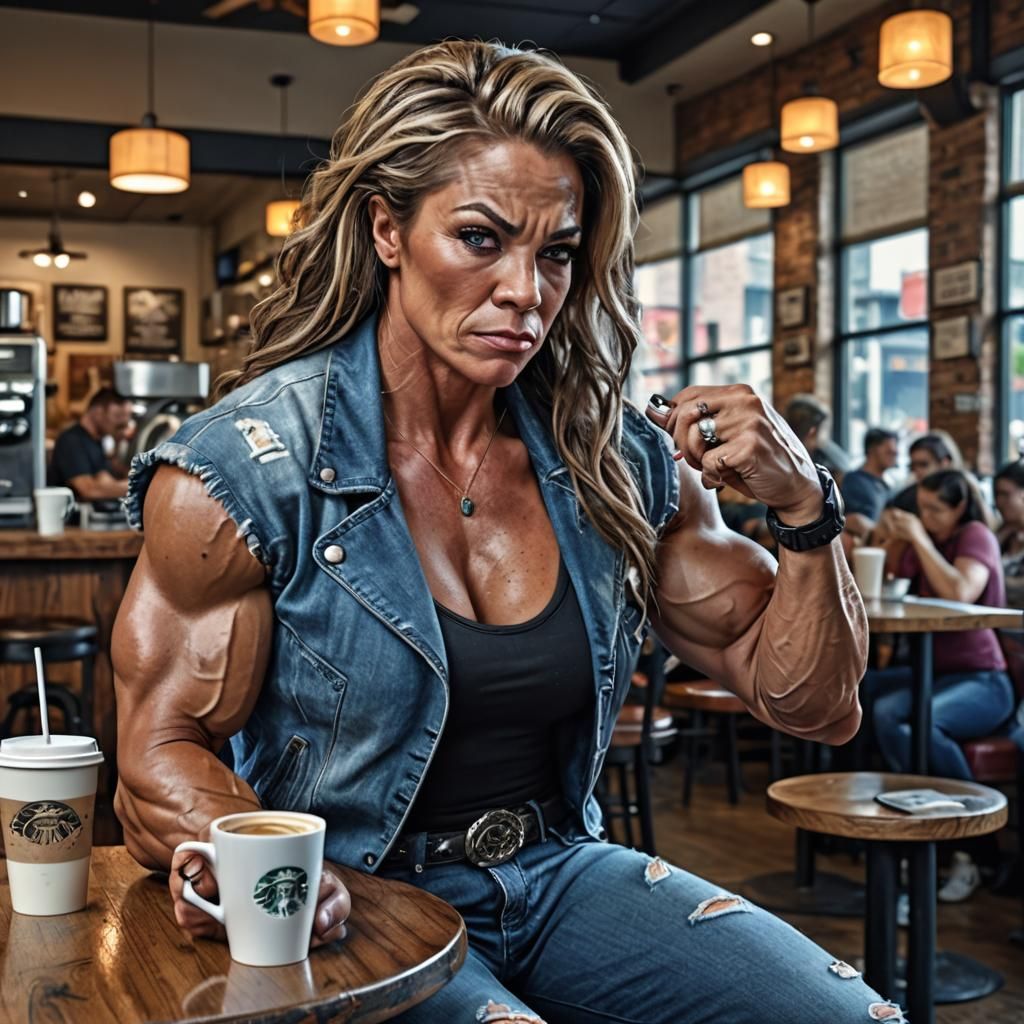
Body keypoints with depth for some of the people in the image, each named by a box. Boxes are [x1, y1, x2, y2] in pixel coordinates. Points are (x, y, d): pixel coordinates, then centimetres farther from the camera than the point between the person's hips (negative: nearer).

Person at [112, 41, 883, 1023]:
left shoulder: (614, 463, -1)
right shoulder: (242, 468, -13)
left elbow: (810, 703, 4)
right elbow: (163, 754, -9)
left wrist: (805, 510, -14)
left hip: (559, 873, 4)